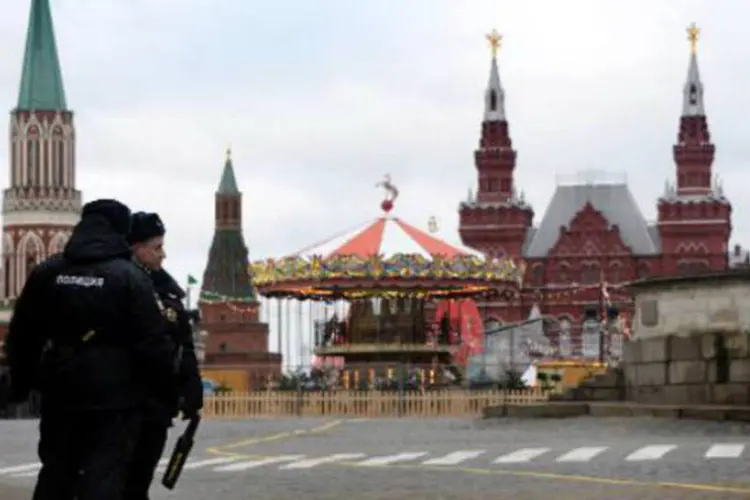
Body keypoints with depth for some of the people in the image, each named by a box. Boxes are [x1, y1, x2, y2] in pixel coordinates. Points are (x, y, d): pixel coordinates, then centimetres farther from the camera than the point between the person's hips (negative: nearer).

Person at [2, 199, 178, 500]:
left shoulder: (46, 273, 6)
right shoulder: (130, 277, -9)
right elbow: (152, 342, -11)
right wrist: (167, 385, 1)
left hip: (61, 393, 5)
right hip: (114, 397, -5)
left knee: (55, 473, 16)